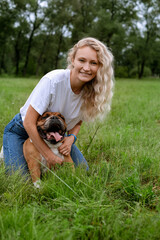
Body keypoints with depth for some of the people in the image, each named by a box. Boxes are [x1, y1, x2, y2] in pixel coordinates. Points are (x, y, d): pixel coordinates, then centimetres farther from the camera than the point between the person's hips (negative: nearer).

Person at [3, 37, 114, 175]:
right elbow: (29, 123, -28)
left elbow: (78, 121, 2)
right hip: (22, 131, -5)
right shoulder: (53, 81, -33)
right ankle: (6, 152, 13)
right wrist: (49, 156, -24)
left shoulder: (92, 91, -15)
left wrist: (71, 138, -20)